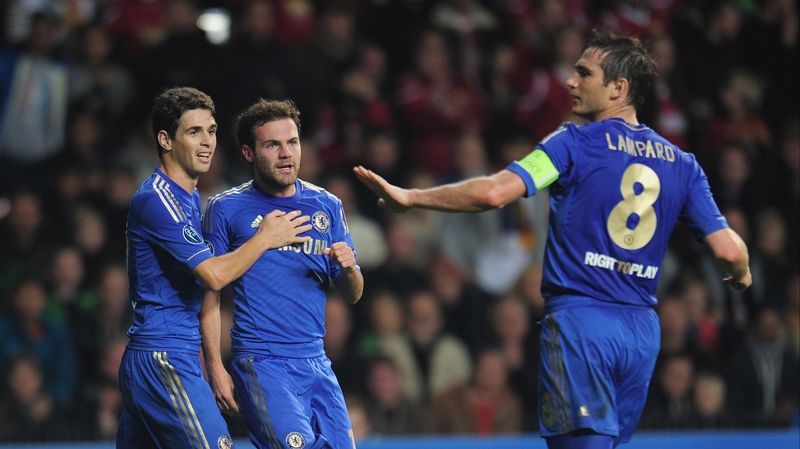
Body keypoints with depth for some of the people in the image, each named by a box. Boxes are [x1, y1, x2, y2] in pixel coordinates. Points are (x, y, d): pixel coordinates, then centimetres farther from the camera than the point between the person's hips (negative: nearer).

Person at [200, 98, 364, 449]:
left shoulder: (326, 206, 11)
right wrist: (215, 368, -6)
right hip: (260, 364, -5)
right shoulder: (226, 209, 0)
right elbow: (209, 293, 1)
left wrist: (347, 268, -9)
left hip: (316, 364, 5)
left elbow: (352, 295, 14)